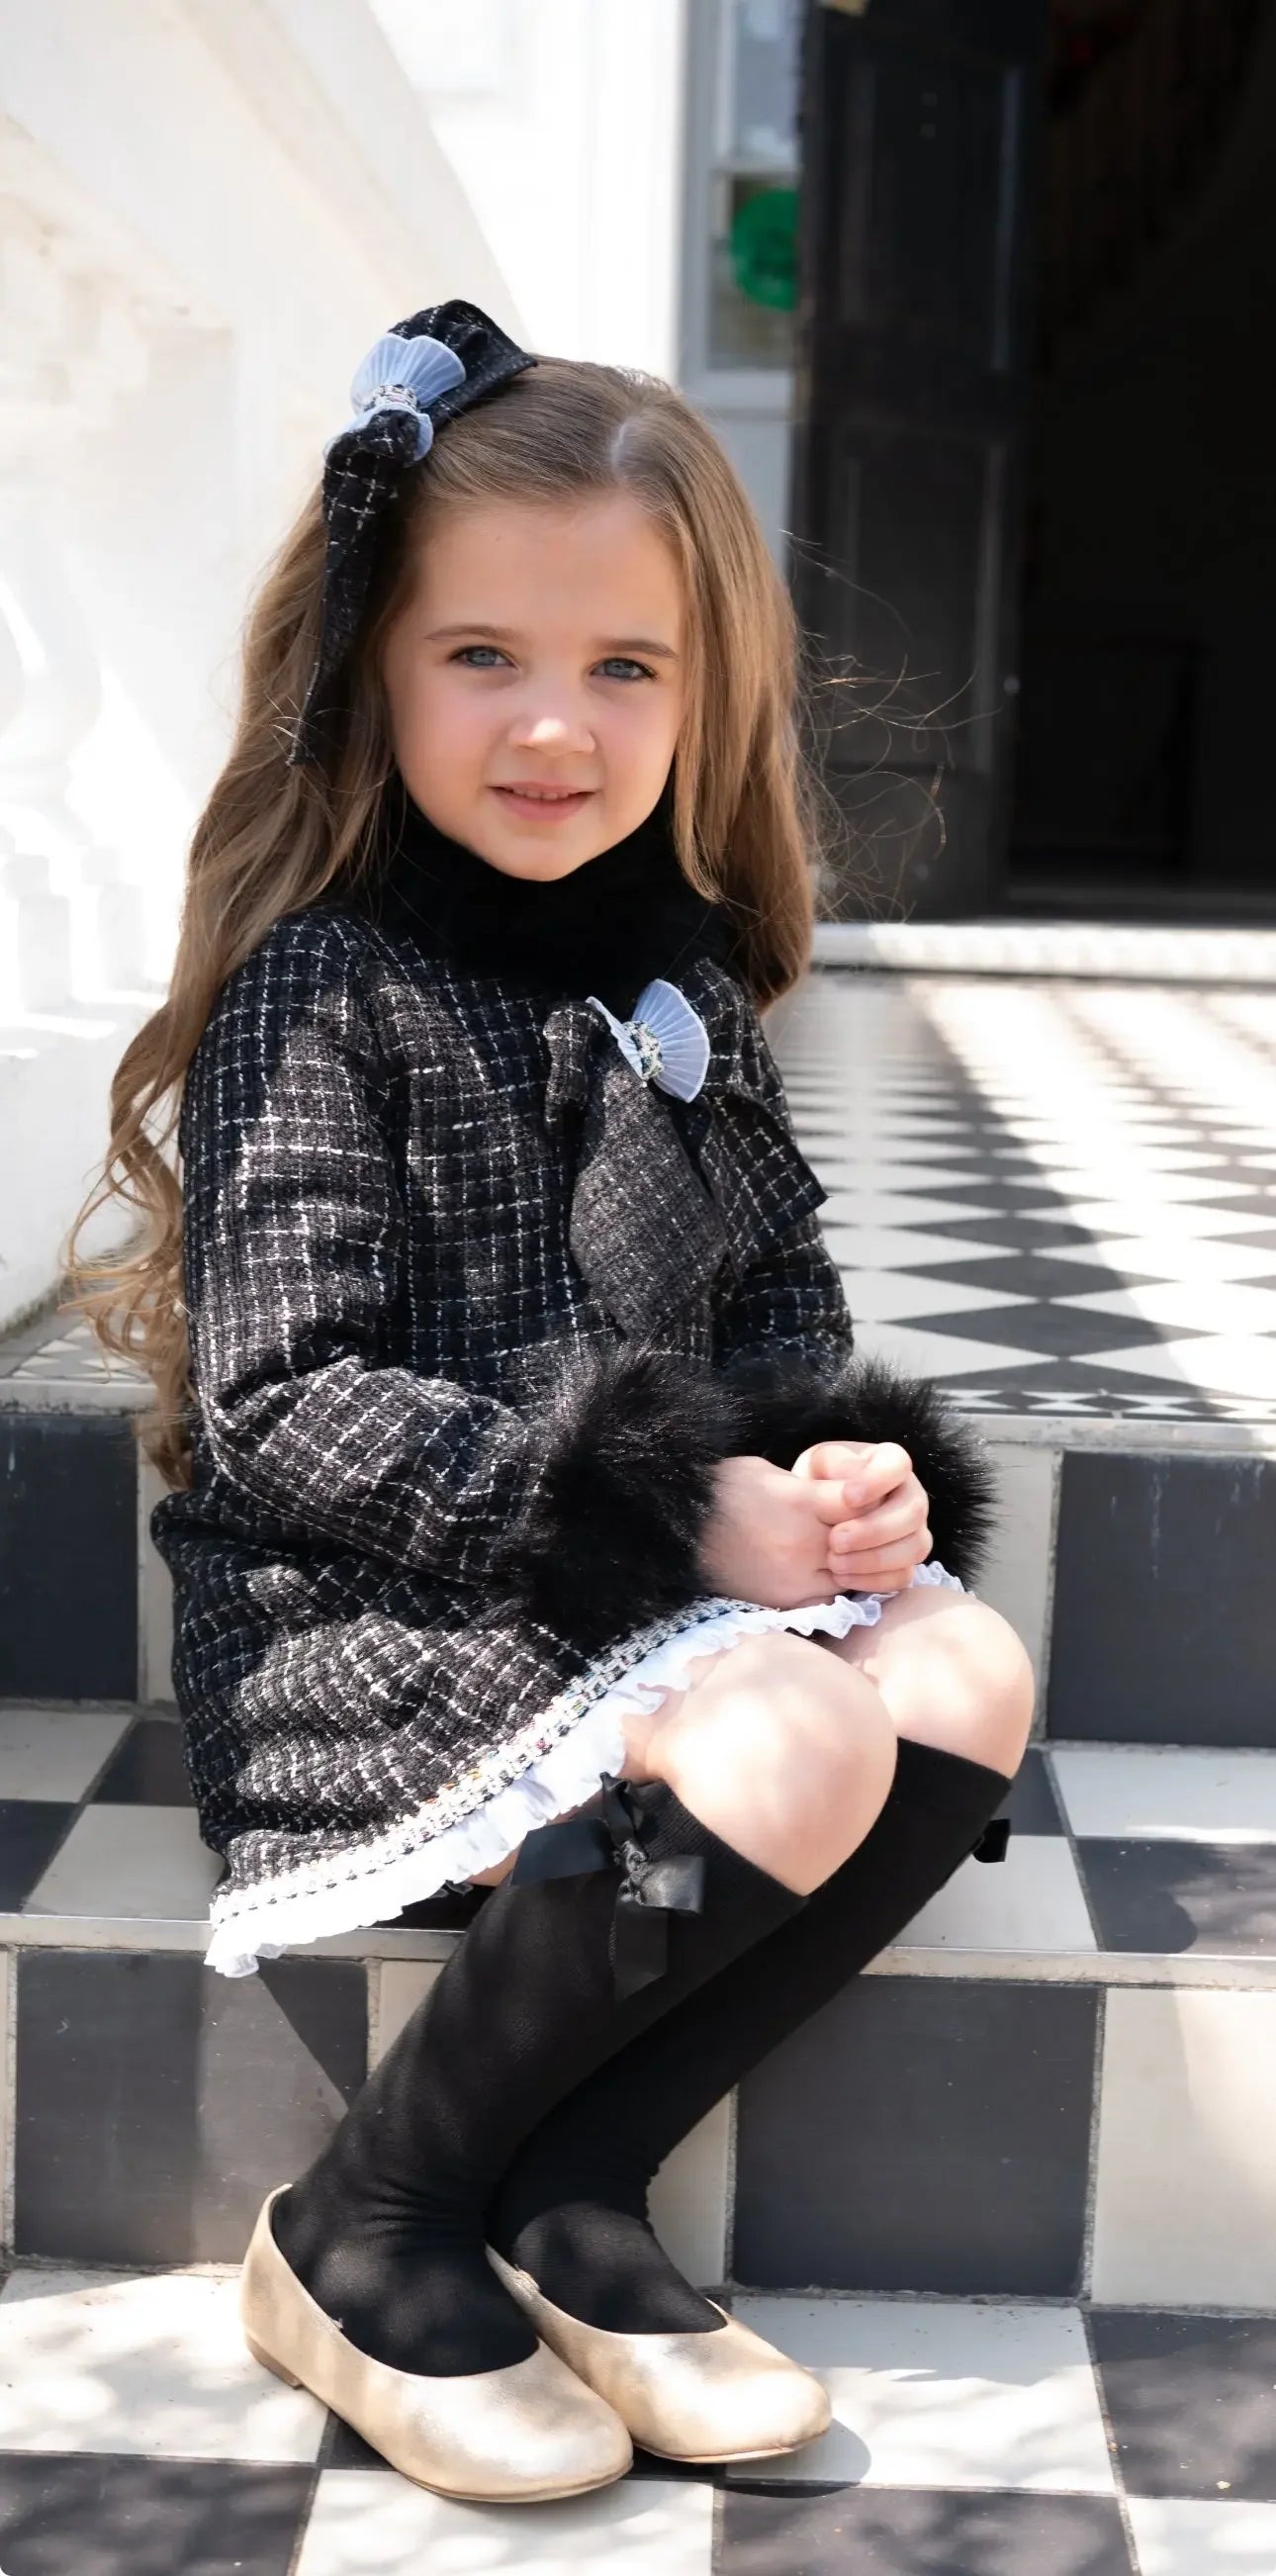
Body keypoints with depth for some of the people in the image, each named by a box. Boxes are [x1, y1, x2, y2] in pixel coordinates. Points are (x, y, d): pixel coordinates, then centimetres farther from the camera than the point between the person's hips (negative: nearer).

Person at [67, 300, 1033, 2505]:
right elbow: (284, 1410, -18)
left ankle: (572, 2202, -5)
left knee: (968, 1677, -15)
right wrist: (679, 1510, -22)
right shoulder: (318, 991, -12)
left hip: (658, 1582, 7)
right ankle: (362, 2241, -7)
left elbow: (785, 1304, 16)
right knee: (794, 1751, -27)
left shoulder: (685, 992, 9)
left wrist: (854, 1460, -8)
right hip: (353, 1620, -7)